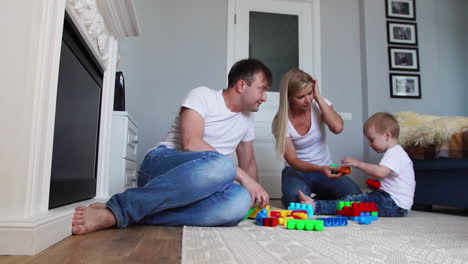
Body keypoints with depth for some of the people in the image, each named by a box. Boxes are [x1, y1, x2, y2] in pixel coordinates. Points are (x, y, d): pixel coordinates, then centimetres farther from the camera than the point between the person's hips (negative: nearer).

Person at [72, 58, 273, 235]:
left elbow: (249, 164, 26)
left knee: (240, 201, -33)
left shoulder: (246, 119, 18)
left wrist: (256, 198, 14)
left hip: (196, 186, 6)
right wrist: (241, 175, -19)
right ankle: (118, 209, -30)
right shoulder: (202, 95, -3)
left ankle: (116, 216, -31)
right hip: (160, 165, -6)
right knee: (221, 165, -40)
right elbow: (190, 143, -18)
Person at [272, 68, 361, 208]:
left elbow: (337, 127, -26)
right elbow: (292, 160, -19)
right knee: (295, 199, -35)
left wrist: (318, 97, -22)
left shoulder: (319, 105, -7)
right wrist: (320, 169, -37)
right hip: (297, 170, -2)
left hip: (325, 168, 3)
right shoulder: (281, 121, -14)